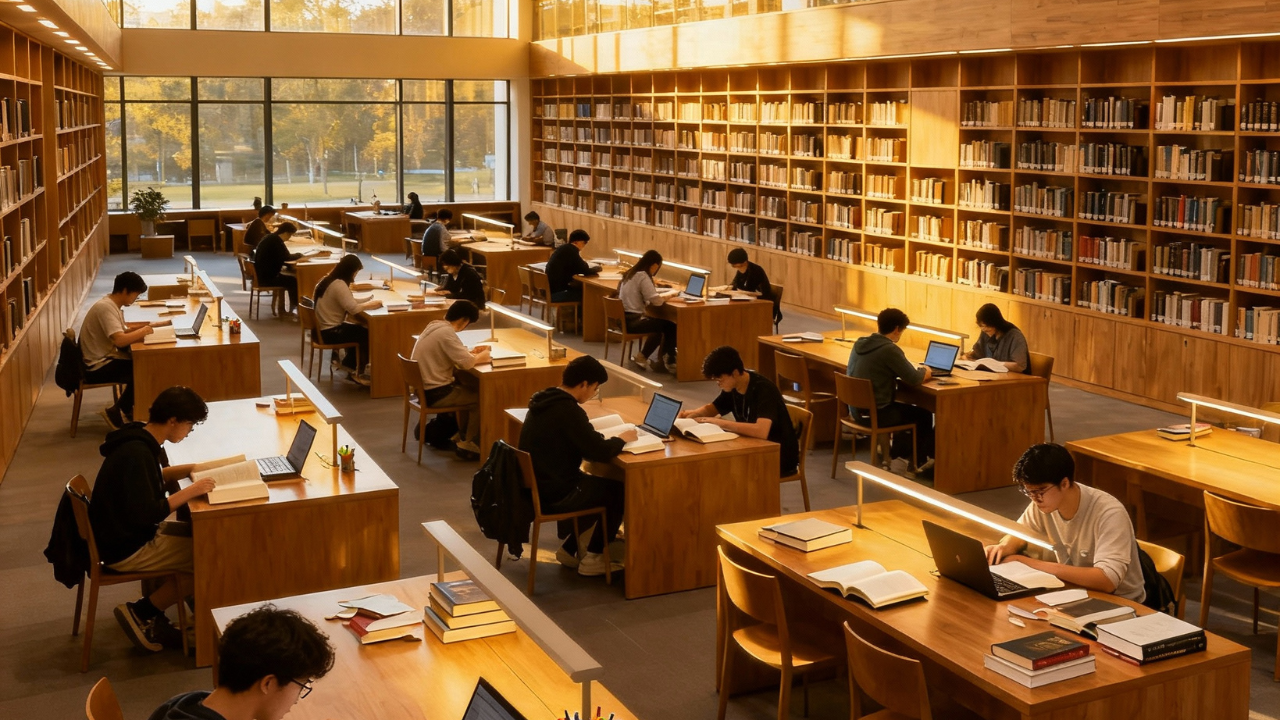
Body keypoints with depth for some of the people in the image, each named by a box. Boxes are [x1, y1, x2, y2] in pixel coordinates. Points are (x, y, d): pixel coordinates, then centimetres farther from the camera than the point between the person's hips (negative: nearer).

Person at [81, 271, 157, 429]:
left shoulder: (111, 304, 9)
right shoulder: (105, 308, -22)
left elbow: (120, 330, 18)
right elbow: (119, 340, -32)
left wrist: (142, 327, 2)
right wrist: (143, 332, -18)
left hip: (105, 358, 10)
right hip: (98, 367, -10)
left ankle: (127, 408, 13)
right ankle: (116, 412, -3)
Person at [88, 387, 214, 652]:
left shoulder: (138, 439, 3)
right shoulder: (137, 454, -27)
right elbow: (145, 515, -30)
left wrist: (191, 469, 10)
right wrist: (190, 491, -23)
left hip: (129, 534, 10)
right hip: (126, 550, -10)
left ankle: (152, 620, 12)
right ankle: (140, 613, 2)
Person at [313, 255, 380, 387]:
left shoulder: (329, 279, 8)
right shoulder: (339, 285, -22)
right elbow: (353, 308, -28)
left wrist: (366, 302, 1)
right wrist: (370, 304, -14)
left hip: (324, 328, 10)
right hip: (330, 332, -10)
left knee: (361, 329, 16)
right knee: (368, 335, -4)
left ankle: (349, 364, 23)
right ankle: (356, 373, 10)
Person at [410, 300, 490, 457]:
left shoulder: (435, 325, 6)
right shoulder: (446, 332, -22)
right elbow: (466, 363, -25)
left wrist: (471, 352, 6)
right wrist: (482, 356, -6)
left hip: (425, 387, 9)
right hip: (435, 393, -9)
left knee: (469, 391, 23)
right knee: (480, 398, 2)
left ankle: (461, 435, 29)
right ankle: (467, 443, 11)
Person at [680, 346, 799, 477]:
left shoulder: (763, 389, -26)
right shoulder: (732, 387, -2)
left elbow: (761, 431, -40)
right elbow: (712, 408, 17)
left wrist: (721, 422, -34)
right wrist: (693, 413, -6)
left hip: (781, 457, -8)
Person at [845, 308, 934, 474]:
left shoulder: (860, 343, 3)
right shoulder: (889, 349, -21)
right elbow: (914, 379, -17)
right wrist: (925, 371, 7)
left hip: (856, 409, 8)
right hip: (876, 413, -8)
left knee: (905, 409, 31)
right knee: (924, 414, 17)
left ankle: (895, 457, 37)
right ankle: (919, 462, 34)